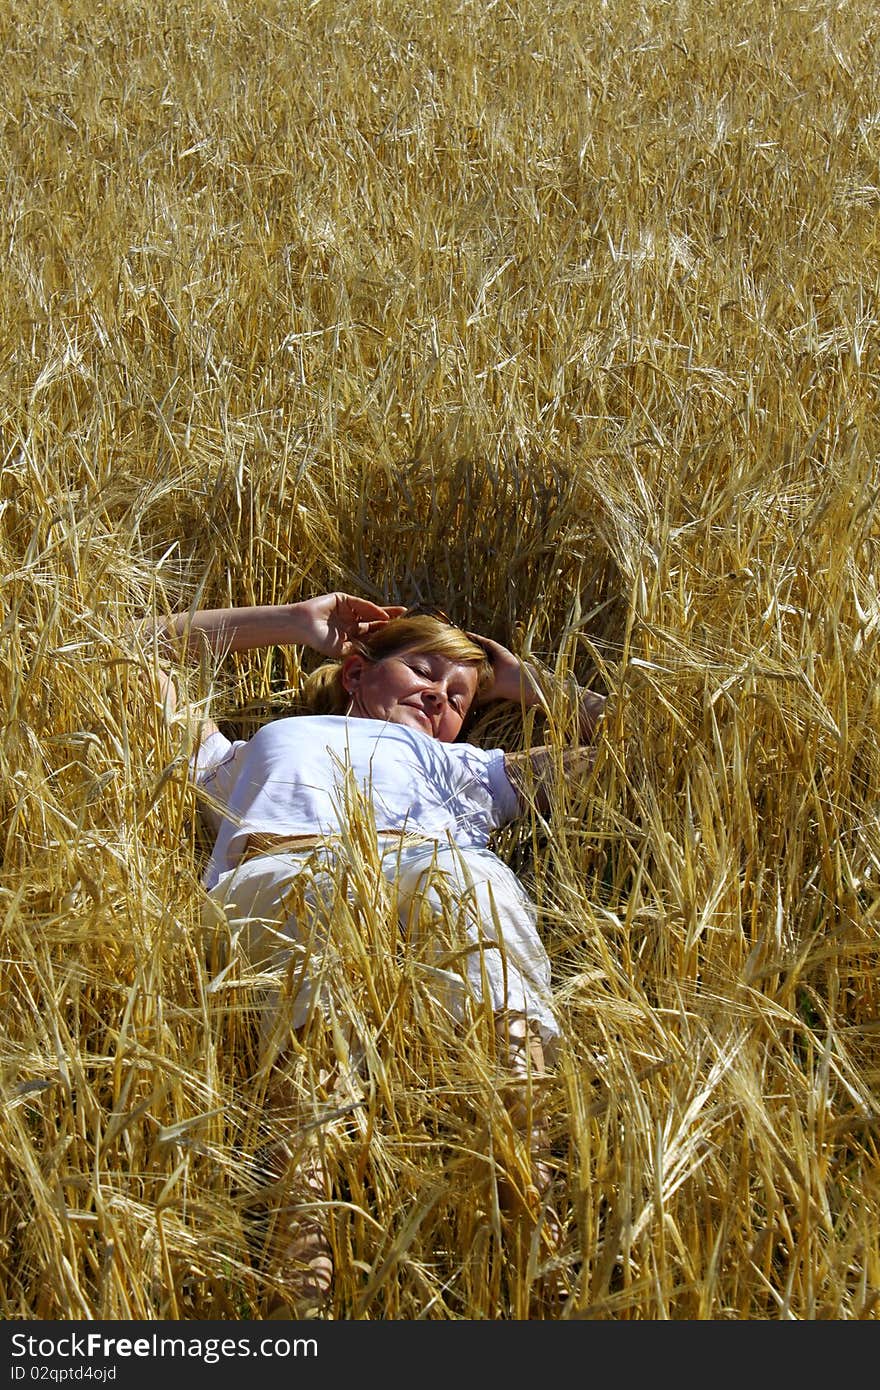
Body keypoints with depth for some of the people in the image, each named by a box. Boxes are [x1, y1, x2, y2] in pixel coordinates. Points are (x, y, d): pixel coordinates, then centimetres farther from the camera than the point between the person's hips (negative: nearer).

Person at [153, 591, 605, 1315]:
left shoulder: (463, 767, 45)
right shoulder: (250, 754, 44)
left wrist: (518, 679, 53)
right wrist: (294, 623, 51)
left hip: (422, 865, 1)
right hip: (271, 871, -1)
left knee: (467, 878, -35)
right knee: (326, 892, -38)